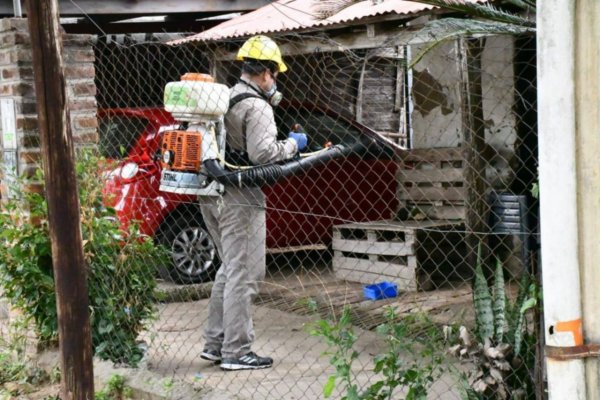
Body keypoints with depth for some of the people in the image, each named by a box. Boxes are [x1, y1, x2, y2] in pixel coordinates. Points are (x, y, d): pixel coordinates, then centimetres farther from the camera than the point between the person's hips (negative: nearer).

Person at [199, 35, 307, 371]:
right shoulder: (256, 107, -13)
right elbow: (263, 154, -22)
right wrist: (292, 144, -6)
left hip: (212, 195, 9)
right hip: (239, 199, -9)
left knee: (230, 269, 19)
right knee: (244, 274, -4)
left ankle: (215, 343, 23)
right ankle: (236, 351, -1)